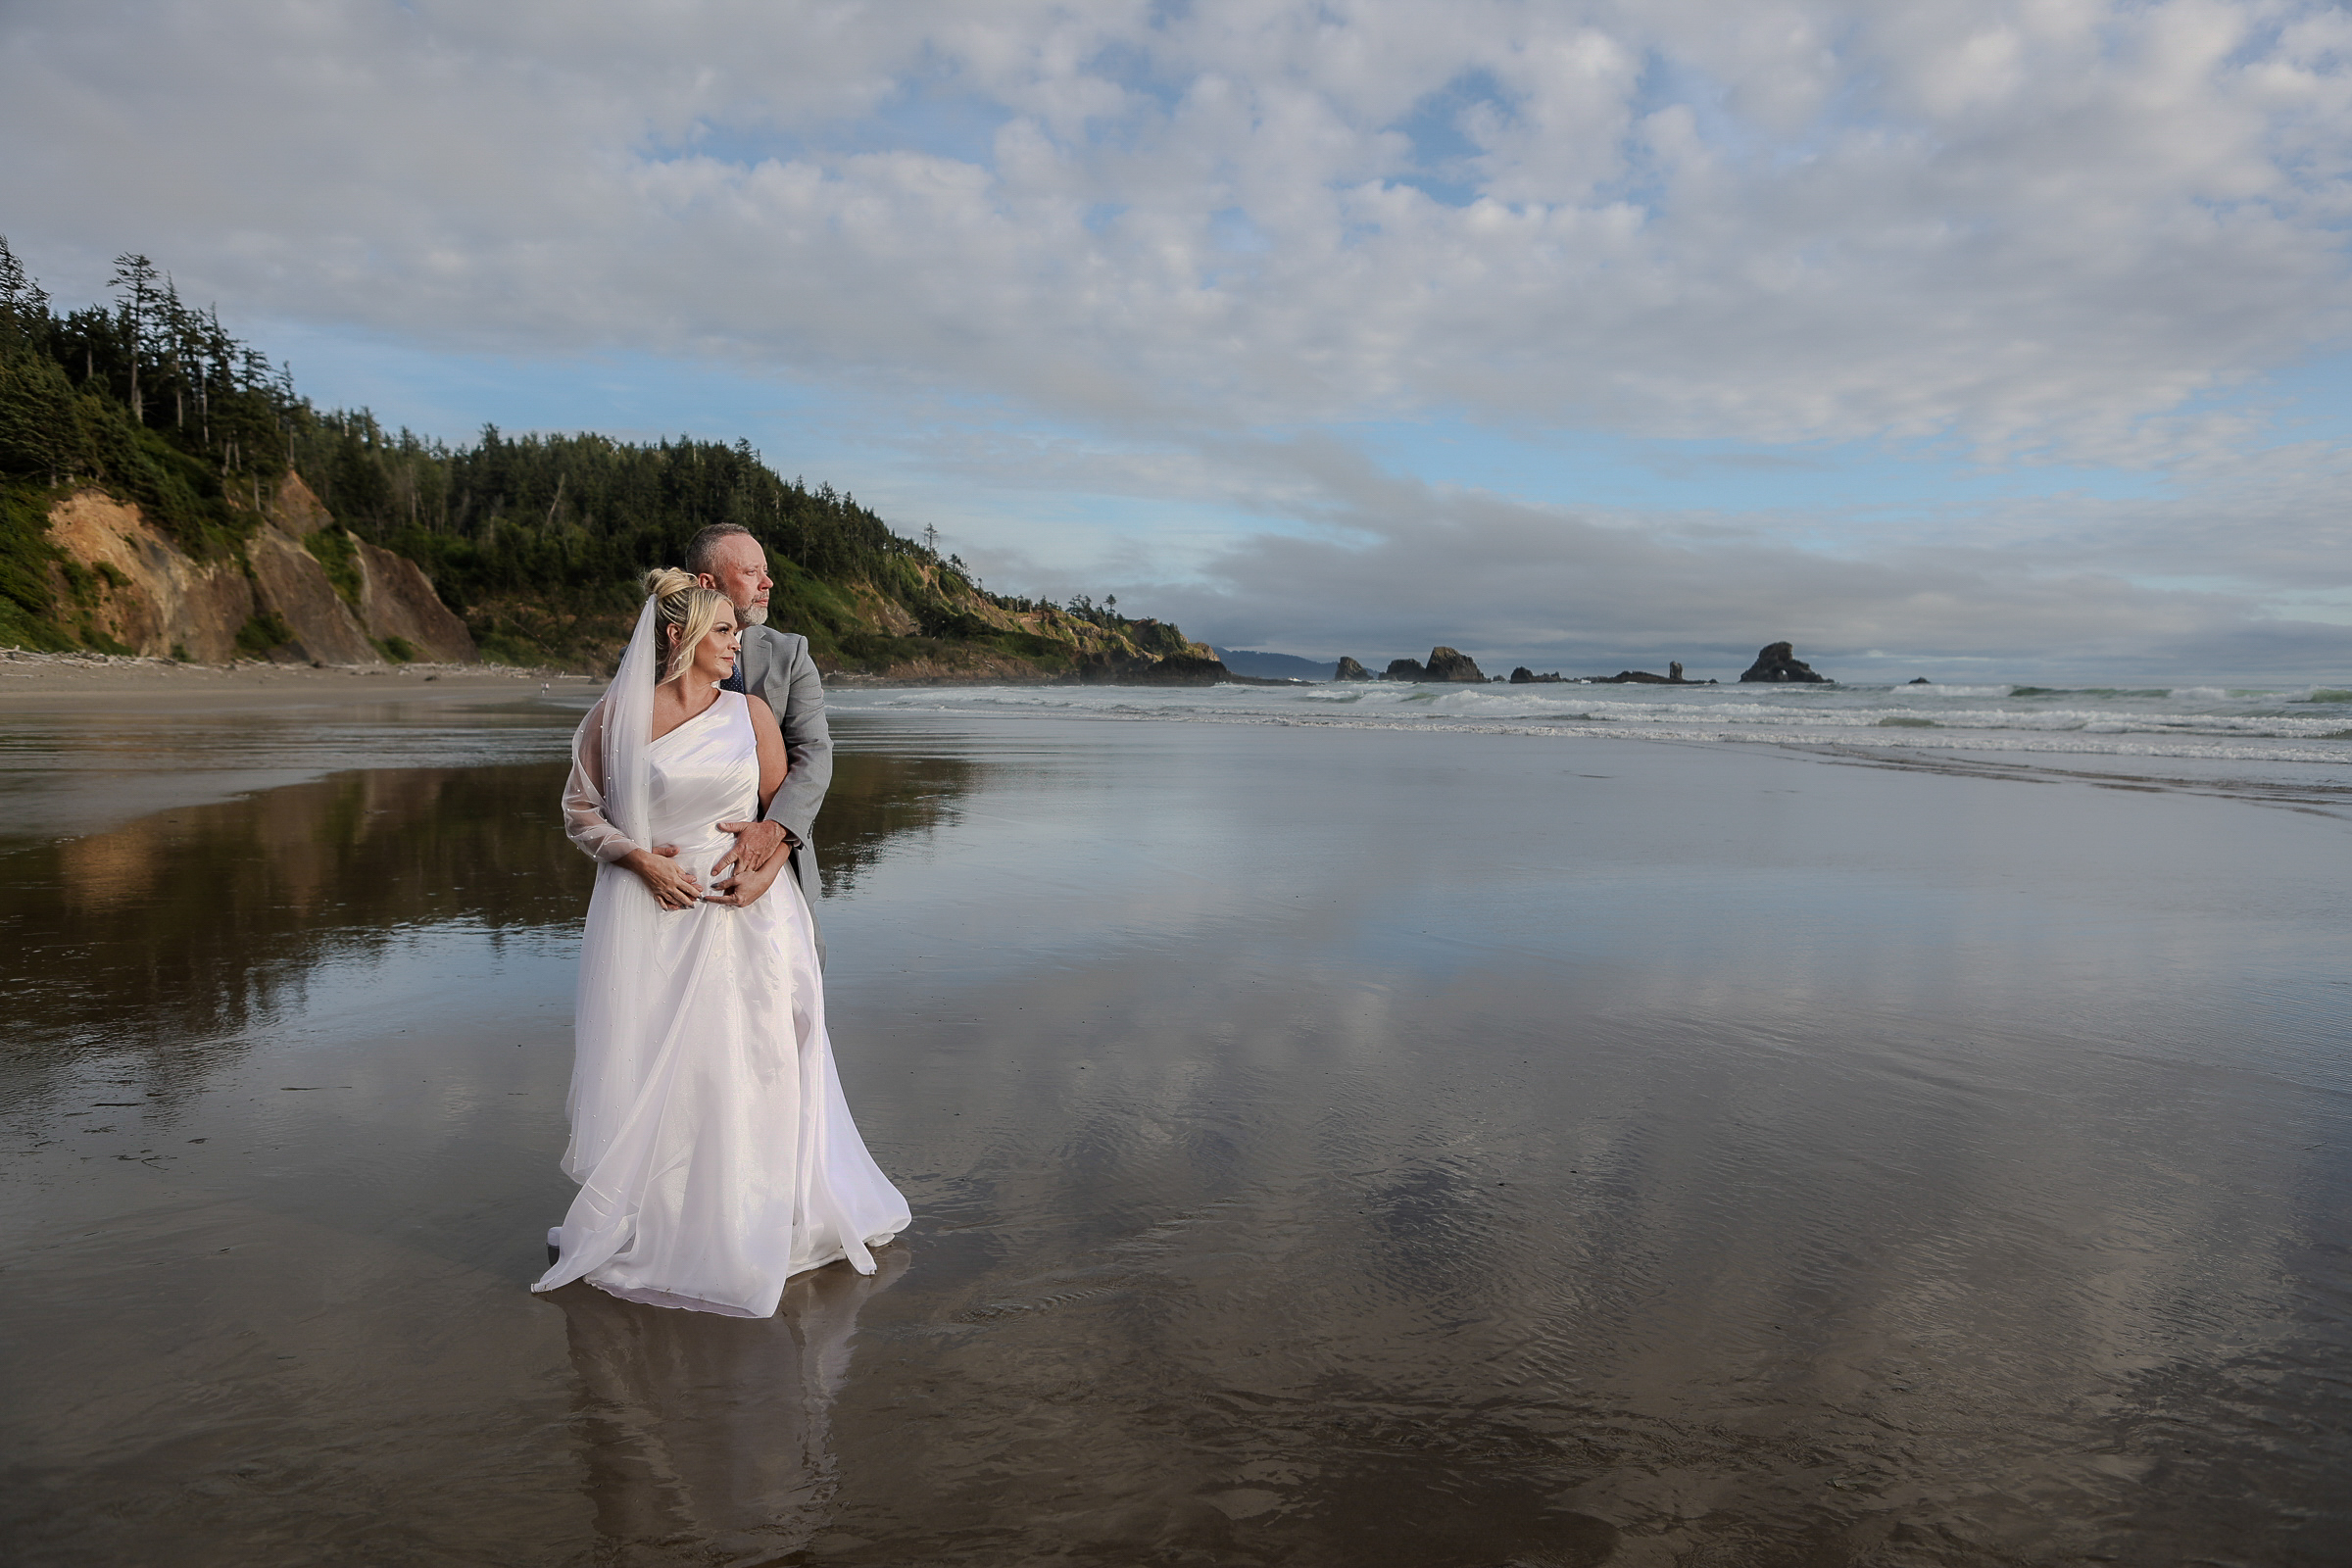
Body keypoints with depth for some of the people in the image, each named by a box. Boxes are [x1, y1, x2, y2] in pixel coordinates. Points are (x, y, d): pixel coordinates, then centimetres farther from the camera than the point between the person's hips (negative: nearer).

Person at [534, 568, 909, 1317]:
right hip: (646, 916, -1)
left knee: (742, 1067, 4)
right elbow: (581, 809, 5)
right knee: (641, 1068, 5)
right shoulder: (614, 716, -1)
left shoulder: (751, 714, 3)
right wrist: (638, 857, -10)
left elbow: (783, 806, 8)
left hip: (737, 913, 1)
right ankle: (633, 1219, 24)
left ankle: (747, 1220, 21)